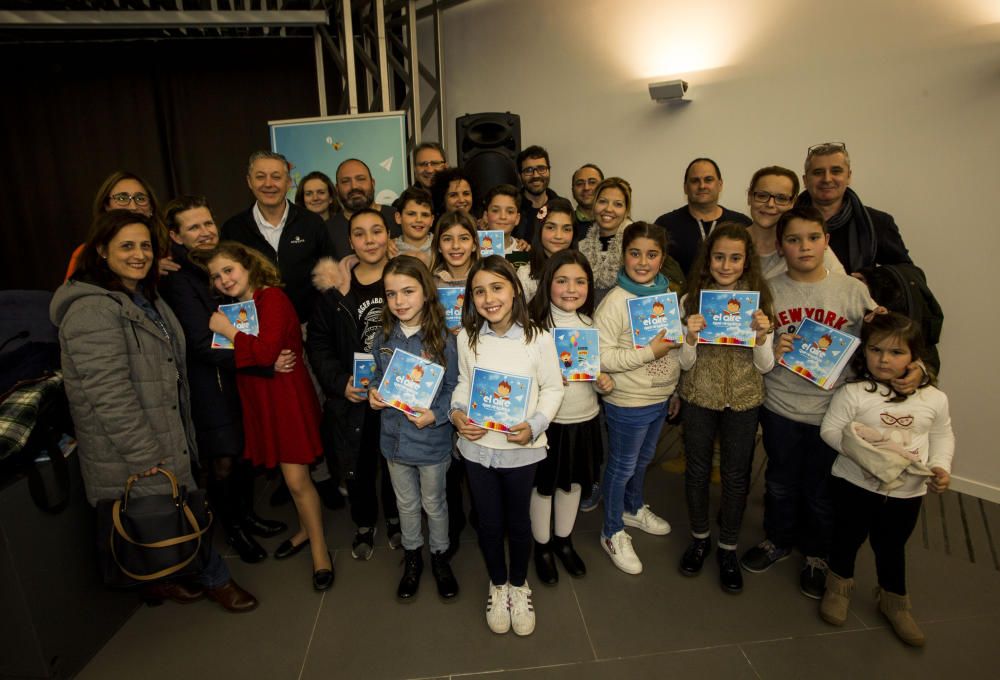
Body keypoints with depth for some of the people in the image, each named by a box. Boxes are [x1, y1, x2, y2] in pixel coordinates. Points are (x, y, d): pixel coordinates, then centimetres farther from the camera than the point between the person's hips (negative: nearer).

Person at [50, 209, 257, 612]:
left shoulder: (144, 299, 11)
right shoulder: (92, 310, -21)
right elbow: (108, 393, -25)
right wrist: (146, 456, -21)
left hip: (164, 438, 9)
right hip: (128, 456, -9)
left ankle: (162, 581, 38)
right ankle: (215, 580, 22)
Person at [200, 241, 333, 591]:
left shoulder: (272, 298, -13)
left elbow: (267, 351, -25)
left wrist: (229, 331, -13)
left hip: (287, 397, -7)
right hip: (260, 400, 7)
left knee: (296, 479, -3)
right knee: (292, 474, 16)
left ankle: (319, 550, 14)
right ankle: (306, 530, 36)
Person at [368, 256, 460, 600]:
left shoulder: (442, 339, -17)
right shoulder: (384, 338, -4)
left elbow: (454, 388, -11)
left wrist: (435, 414, -25)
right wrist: (373, 391, -10)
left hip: (431, 440, -3)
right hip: (394, 437, 4)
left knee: (434, 503, 19)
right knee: (406, 503, 23)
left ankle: (440, 556, 44)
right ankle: (412, 556, 46)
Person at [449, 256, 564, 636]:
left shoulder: (538, 339, -15)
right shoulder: (466, 338, -6)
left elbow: (552, 388, -6)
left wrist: (534, 426, -19)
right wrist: (457, 412, -10)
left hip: (521, 448, -2)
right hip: (477, 445, 2)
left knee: (517, 521, 18)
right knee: (488, 522, 17)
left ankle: (519, 585, 45)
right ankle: (498, 585, 44)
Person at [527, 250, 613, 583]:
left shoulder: (591, 323, 0)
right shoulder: (533, 324, -15)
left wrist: (605, 381, -9)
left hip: (584, 418, 5)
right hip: (546, 420, -4)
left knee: (573, 482, 20)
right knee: (544, 485, 13)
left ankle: (564, 541, 44)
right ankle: (542, 546, 37)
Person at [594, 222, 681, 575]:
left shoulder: (668, 293, 0)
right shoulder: (616, 301, -21)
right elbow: (601, 356, -25)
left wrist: (676, 389, 16)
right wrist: (649, 353, -27)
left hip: (660, 397, 7)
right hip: (628, 402, -7)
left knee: (643, 459, 26)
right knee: (622, 466, 10)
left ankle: (634, 508, 51)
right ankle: (613, 533, 31)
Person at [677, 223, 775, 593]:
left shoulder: (759, 299, -5)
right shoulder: (691, 299, -7)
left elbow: (765, 365, -3)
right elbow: (685, 363, -5)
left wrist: (761, 335, -21)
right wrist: (690, 336, -24)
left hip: (744, 400, 0)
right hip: (699, 398, 0)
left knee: (736, 475, 12)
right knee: (697, 470, 14)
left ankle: (728, 548, 33)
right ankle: (699, 536, 37)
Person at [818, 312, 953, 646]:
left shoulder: (934, 398, -5)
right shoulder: (853, 392, -16)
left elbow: (942, 434, 9)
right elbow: (830, 429, -12)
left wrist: (941, 466, -5)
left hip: (906, 493, 3)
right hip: (855, 484, -2)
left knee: (891, 547, 21)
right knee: (848, 538, 16)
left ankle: (894, 601, 46)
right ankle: (839, 587, 42)